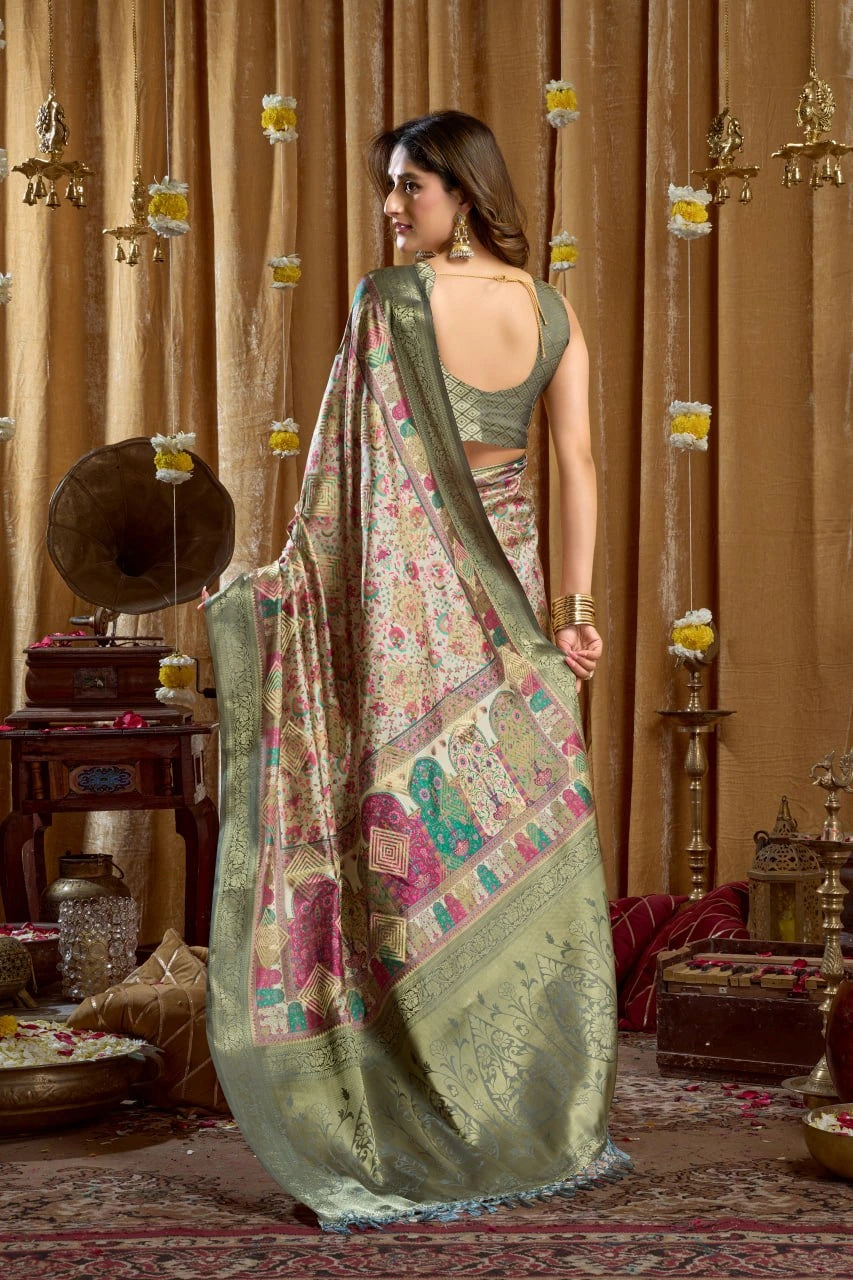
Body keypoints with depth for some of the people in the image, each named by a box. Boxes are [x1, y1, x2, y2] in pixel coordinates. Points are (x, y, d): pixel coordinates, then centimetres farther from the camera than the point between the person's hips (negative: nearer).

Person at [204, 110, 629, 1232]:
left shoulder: (389, 299, -9)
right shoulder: (554, 311, 5)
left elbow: (352, 464, -10)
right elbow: (577, 463, 1)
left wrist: (290, 578, -2)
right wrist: (577, 603, 3)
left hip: (407, 598, -4)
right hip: (510, 590, 5)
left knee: (416, 839, 1)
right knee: (525, 843, 10)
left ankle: (431, 1132, 6)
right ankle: (554, 1123, 17)